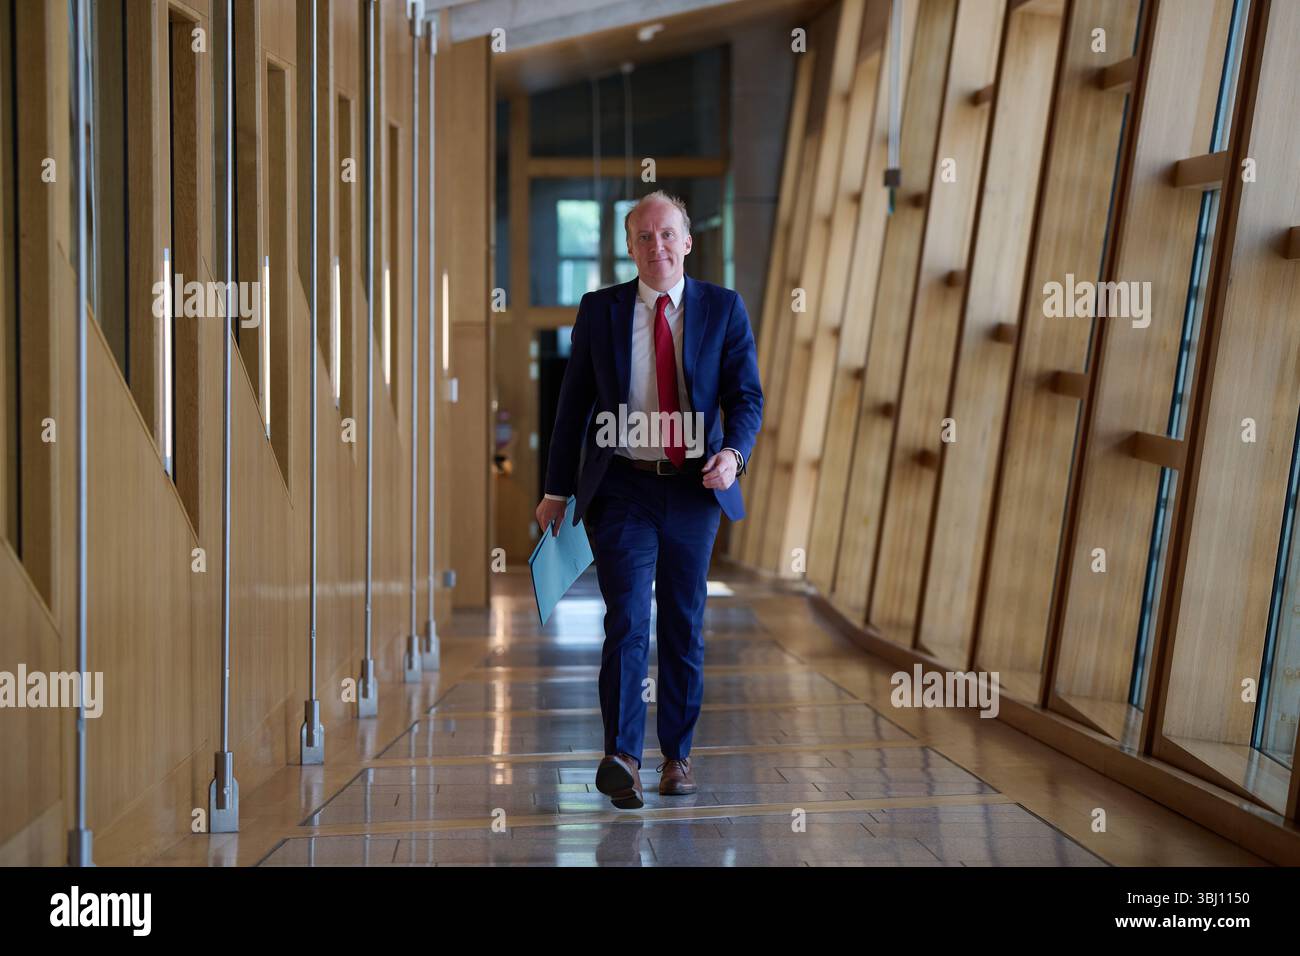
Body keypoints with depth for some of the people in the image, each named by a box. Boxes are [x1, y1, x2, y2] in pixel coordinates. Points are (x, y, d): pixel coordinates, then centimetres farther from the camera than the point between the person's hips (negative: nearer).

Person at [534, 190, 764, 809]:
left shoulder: (723, 309, 5)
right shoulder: (599, 311, 5)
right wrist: (557, 490, 7)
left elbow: (746, 396, 1)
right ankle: (622, 759, -20)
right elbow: (573, 403, 9)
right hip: (622, 487, -1)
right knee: (627, 619, -14)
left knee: (685, 626, 8)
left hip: (694, 488, 1)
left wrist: (732, 453, -19)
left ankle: (677, 756, 19)